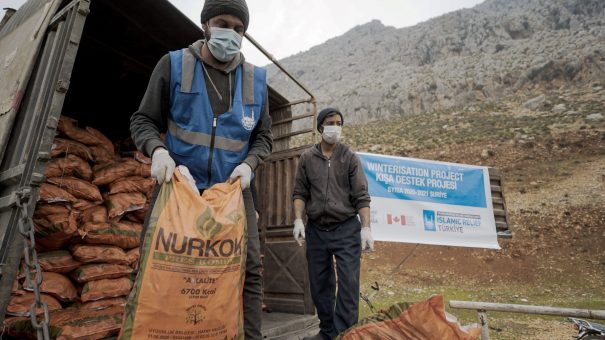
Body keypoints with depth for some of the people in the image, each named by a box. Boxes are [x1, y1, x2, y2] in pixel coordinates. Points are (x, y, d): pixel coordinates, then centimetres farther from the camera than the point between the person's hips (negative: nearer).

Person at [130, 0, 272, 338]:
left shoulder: (256, 79, 4)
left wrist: (248, 164, -11)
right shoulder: (174, 65, -1)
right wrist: (157, 150, -19)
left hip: (234, 190, 2)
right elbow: (143, 120, 2)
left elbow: (264, 136, 10)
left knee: (249, 269, -4)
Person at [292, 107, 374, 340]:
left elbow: (361, 196, -2)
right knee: (319, 284, 9)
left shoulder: (350, 158, 3)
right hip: (316, 229, 2)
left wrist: (366, 227, -9)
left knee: (348, 282, -6)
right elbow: (300, 193, 6)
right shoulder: (307, 158, 6)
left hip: (346, 228, -2)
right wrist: (298, 219, -7)